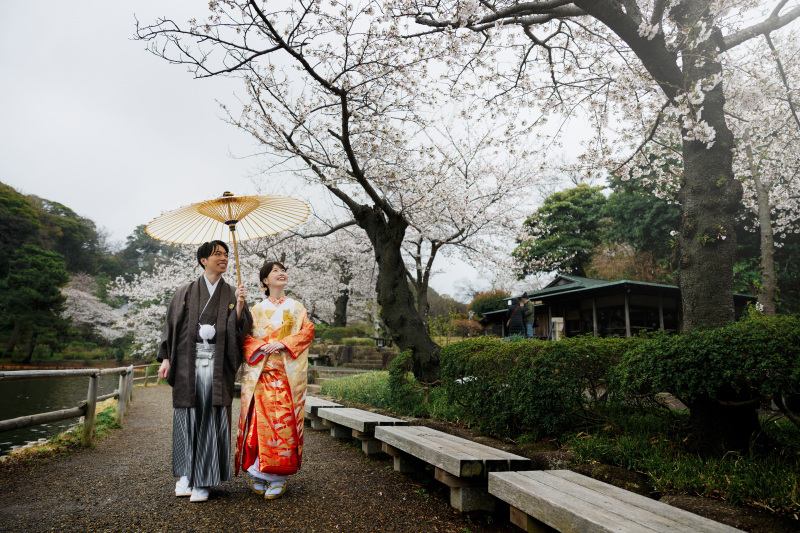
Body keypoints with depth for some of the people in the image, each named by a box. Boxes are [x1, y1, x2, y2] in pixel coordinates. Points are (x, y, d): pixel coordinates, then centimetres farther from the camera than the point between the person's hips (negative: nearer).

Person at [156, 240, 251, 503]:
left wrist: (239, 306, -15)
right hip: (188, 362, 0)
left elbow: (241, 330, 1)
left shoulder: (231, 294, 10)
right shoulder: (185, 292, 10)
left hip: (217, 365, 0)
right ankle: (185, 474, 20)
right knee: (187, 417, 4)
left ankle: (203, 480, 9)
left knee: (211, 418, -1)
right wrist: (166, 358, 0)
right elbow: (171, 324, 8)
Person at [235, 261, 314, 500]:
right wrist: (262, 345, -13)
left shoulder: (296, 308, 14)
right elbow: (245, 336, 7)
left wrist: (282, 343, -12)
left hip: (287, 374, -1)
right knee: (259, 419, -4)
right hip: (260, 373, 1)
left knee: (283, 419, -6)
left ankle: (278, 476, 1)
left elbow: (308, 331, 1)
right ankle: (257, 472, 8)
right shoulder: (256, 309, 15)